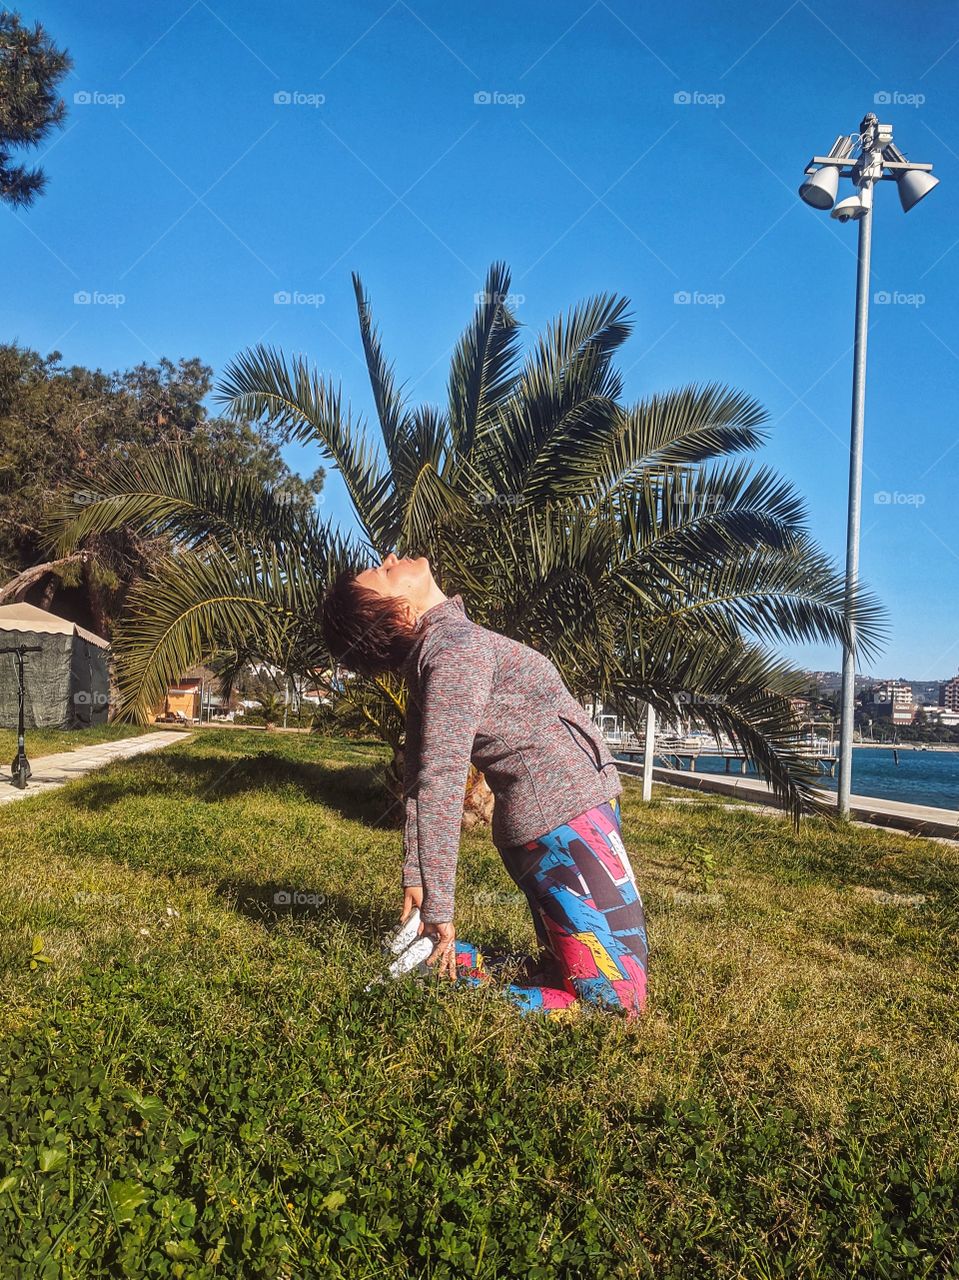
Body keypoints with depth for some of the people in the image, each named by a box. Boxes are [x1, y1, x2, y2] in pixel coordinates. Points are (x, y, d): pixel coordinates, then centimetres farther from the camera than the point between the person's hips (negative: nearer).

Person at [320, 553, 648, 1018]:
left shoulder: (430, 649, 9)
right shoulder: (459, 645, -18)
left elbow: (421, 775, 8)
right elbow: (440, 784, -22)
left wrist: (417, 876, 8)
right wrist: (438, 905, -20)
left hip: (538, 820, 9)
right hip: (566, 812, -9)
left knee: (565, 971, 20)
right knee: (616, 997, -6)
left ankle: (449, 963, 9)